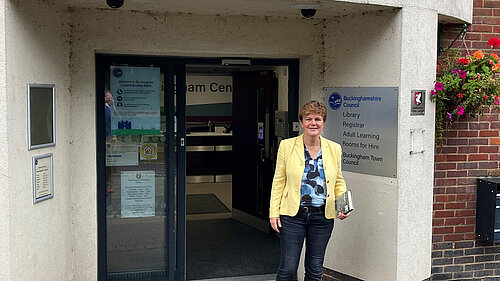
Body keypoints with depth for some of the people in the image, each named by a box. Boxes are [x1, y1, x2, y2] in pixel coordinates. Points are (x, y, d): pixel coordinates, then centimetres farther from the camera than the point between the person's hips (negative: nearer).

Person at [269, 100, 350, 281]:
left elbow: (338, 181, 14)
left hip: (323, 217, 2)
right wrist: (274, 212, -4)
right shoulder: (287, 146, -2)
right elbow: (278, 181, 1)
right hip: (292, 215, -2)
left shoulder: (334, 149, 4)